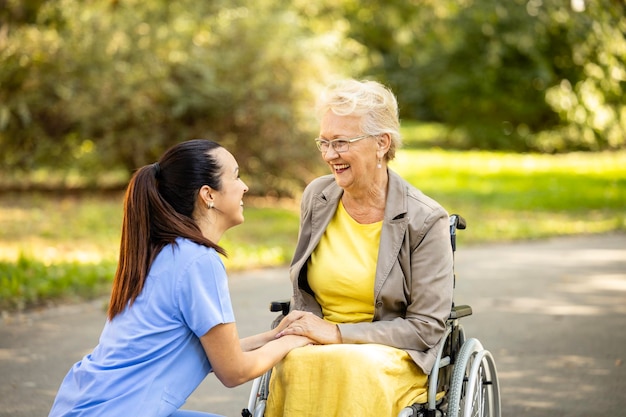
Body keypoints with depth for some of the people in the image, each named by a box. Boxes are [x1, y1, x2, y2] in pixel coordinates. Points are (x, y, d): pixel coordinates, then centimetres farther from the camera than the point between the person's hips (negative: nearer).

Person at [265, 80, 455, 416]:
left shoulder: (425, 220, -8)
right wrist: (305, 330, -5)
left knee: (353, 370, -38)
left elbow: (427, 328, -8)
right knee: (294, 367, -34)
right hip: (317, 345, 3)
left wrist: (339, 334, -15)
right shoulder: (316, 197, 7)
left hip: (396, 356, -3)